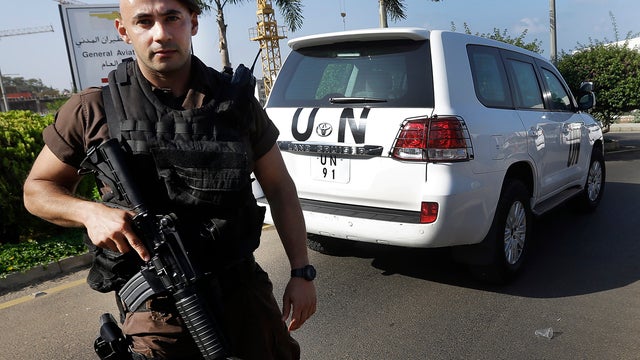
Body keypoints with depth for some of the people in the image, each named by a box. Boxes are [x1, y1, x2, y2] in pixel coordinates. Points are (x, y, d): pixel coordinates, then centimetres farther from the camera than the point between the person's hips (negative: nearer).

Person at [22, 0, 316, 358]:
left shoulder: (237, 101, -1)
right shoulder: (94, 111, -6)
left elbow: (280, 188, 5)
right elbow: (37, 188, 6)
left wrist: (302, 272, 2)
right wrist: (89, 211, -16)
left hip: (244, 288, 2)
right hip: (157, 309, -1)